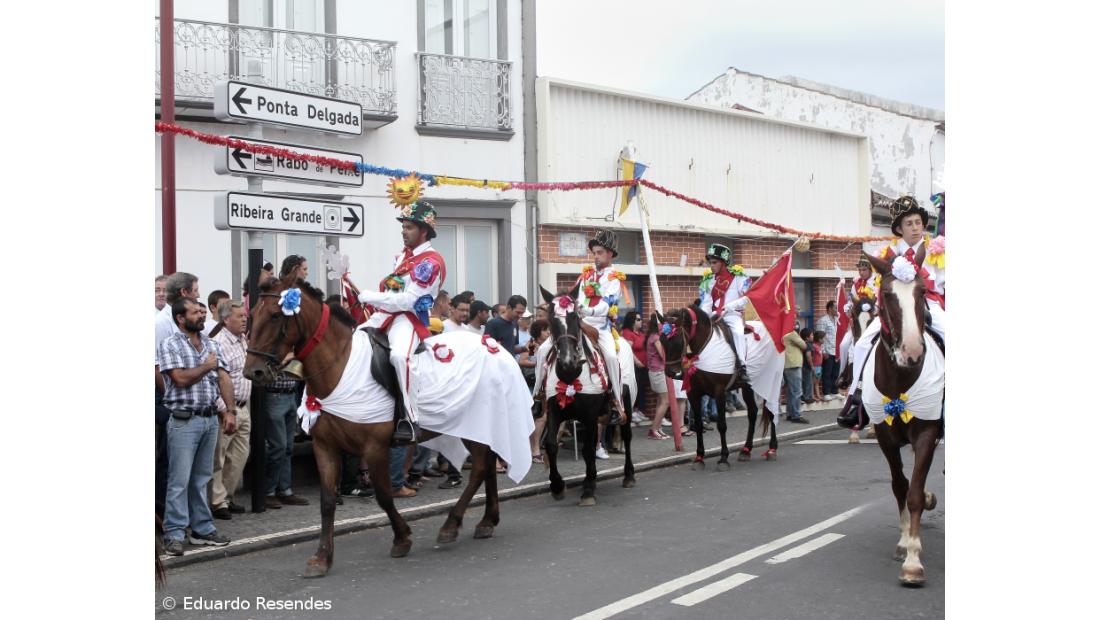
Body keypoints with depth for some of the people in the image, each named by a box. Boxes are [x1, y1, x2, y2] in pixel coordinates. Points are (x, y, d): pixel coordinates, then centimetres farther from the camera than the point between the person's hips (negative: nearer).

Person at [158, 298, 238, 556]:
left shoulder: (211, 344, 12)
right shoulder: (170, 345, -5)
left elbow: (224, 379, 7)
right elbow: (181, 378, -16)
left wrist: (229, 411, -3)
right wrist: (207, 366, -4)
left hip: (211, 419, 5)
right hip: (184, 421, -5)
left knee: (202, 478, 13)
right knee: (180, 481, -3)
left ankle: (202, 529, 20)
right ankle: (174, 534, 3)